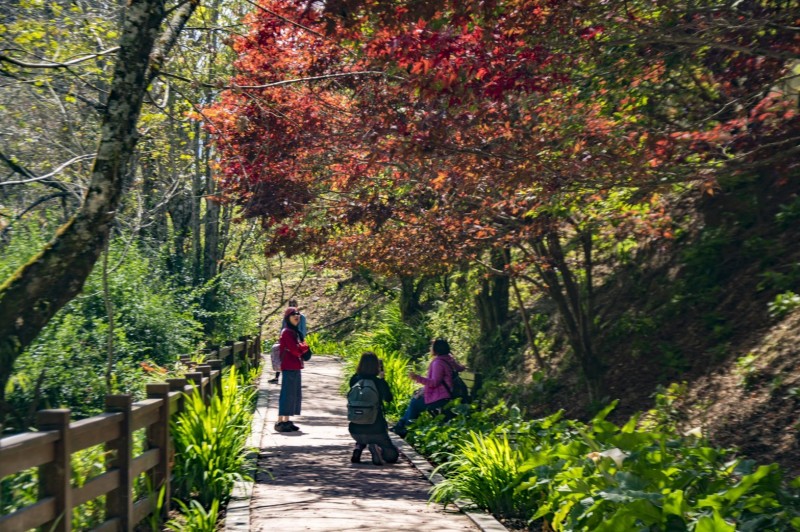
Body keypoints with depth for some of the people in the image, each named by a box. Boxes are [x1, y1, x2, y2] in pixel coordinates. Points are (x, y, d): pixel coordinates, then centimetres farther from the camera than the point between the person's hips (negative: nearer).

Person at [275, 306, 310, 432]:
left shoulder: (295, 332, 18)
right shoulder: (287, 332, -13)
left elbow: (298, 348, 19)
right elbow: (295, 350, -20)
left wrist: (302, 347, -3)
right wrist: (305, 347, -3)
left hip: (295, 367, 10)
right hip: (289, 367, -10)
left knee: (295, 394, 13)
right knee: (287, 393, -9)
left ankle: (286, 421, 18)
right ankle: (280, 422, -7)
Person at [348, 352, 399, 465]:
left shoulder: (354, 380, -5)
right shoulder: (380, 382, -12)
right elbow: (388, 398, 8)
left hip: (355, 431, 4)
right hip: (376, 430, -4)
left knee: (362, 439, 41)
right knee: (392, 455, 18)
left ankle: (358, 449, 7)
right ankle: (376, 448, -14)